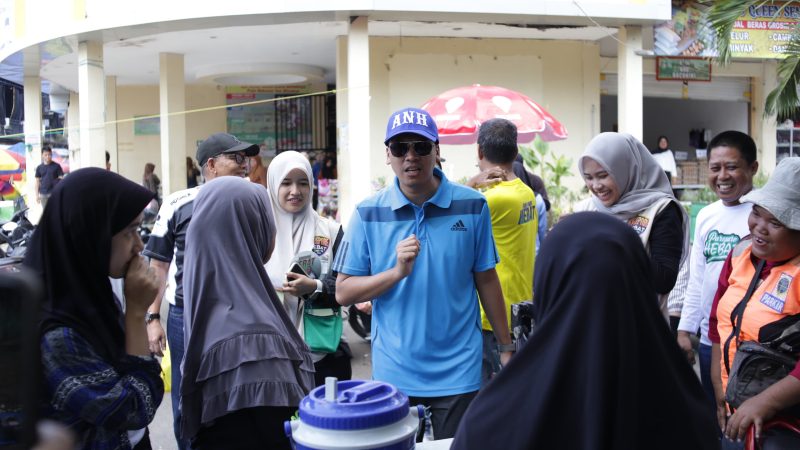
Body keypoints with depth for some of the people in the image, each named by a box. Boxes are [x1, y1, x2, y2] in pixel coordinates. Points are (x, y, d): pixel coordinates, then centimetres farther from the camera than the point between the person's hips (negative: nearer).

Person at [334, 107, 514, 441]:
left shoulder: (472, 206, -4)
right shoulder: (368, 214, -4)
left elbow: (486, 280, 4)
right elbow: (343, 293, -3)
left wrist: (506, 348, 7)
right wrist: (397, 272, -18)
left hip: (458, 372, 0)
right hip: (393, 373, 1)